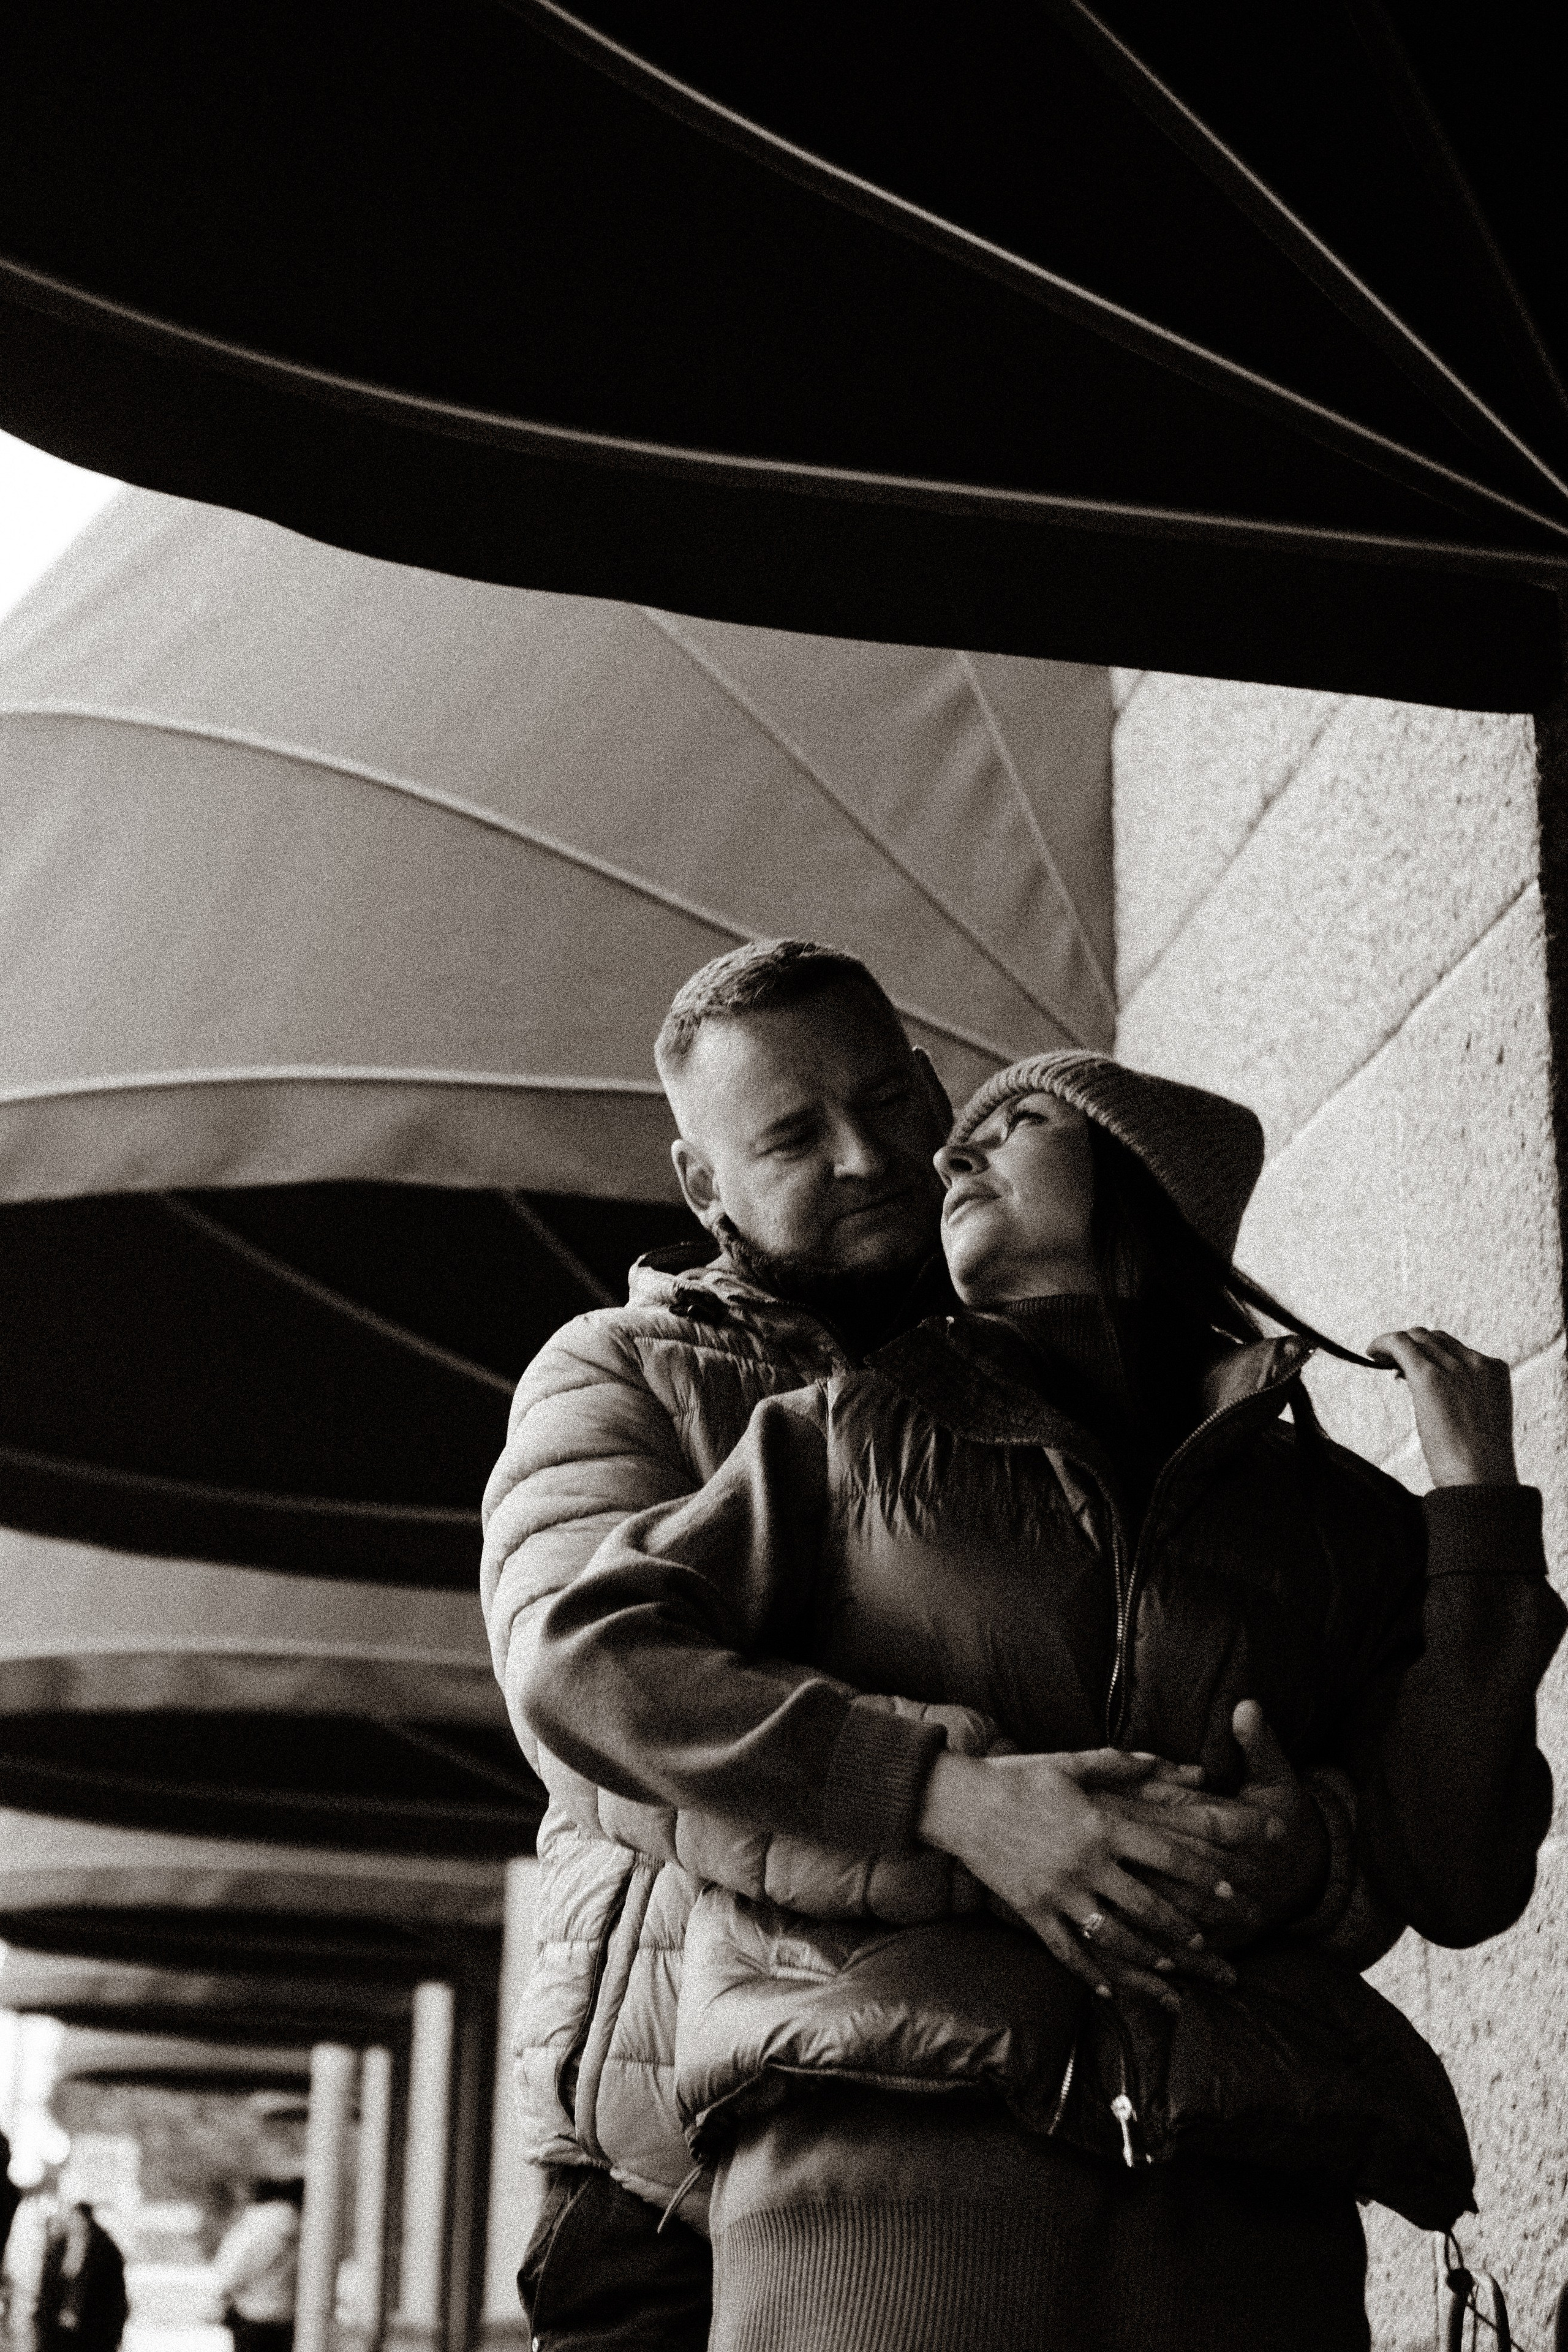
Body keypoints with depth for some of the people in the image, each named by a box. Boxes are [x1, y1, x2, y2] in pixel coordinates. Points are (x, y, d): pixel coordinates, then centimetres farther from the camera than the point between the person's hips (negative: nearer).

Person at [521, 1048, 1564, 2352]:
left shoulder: (1341, 1519, 19)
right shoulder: (852, 1432, 17)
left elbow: (1460, 1881, 8)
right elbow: (584, 1658, 3)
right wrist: (950, 1792, -8)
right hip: (890, 2137, -1)